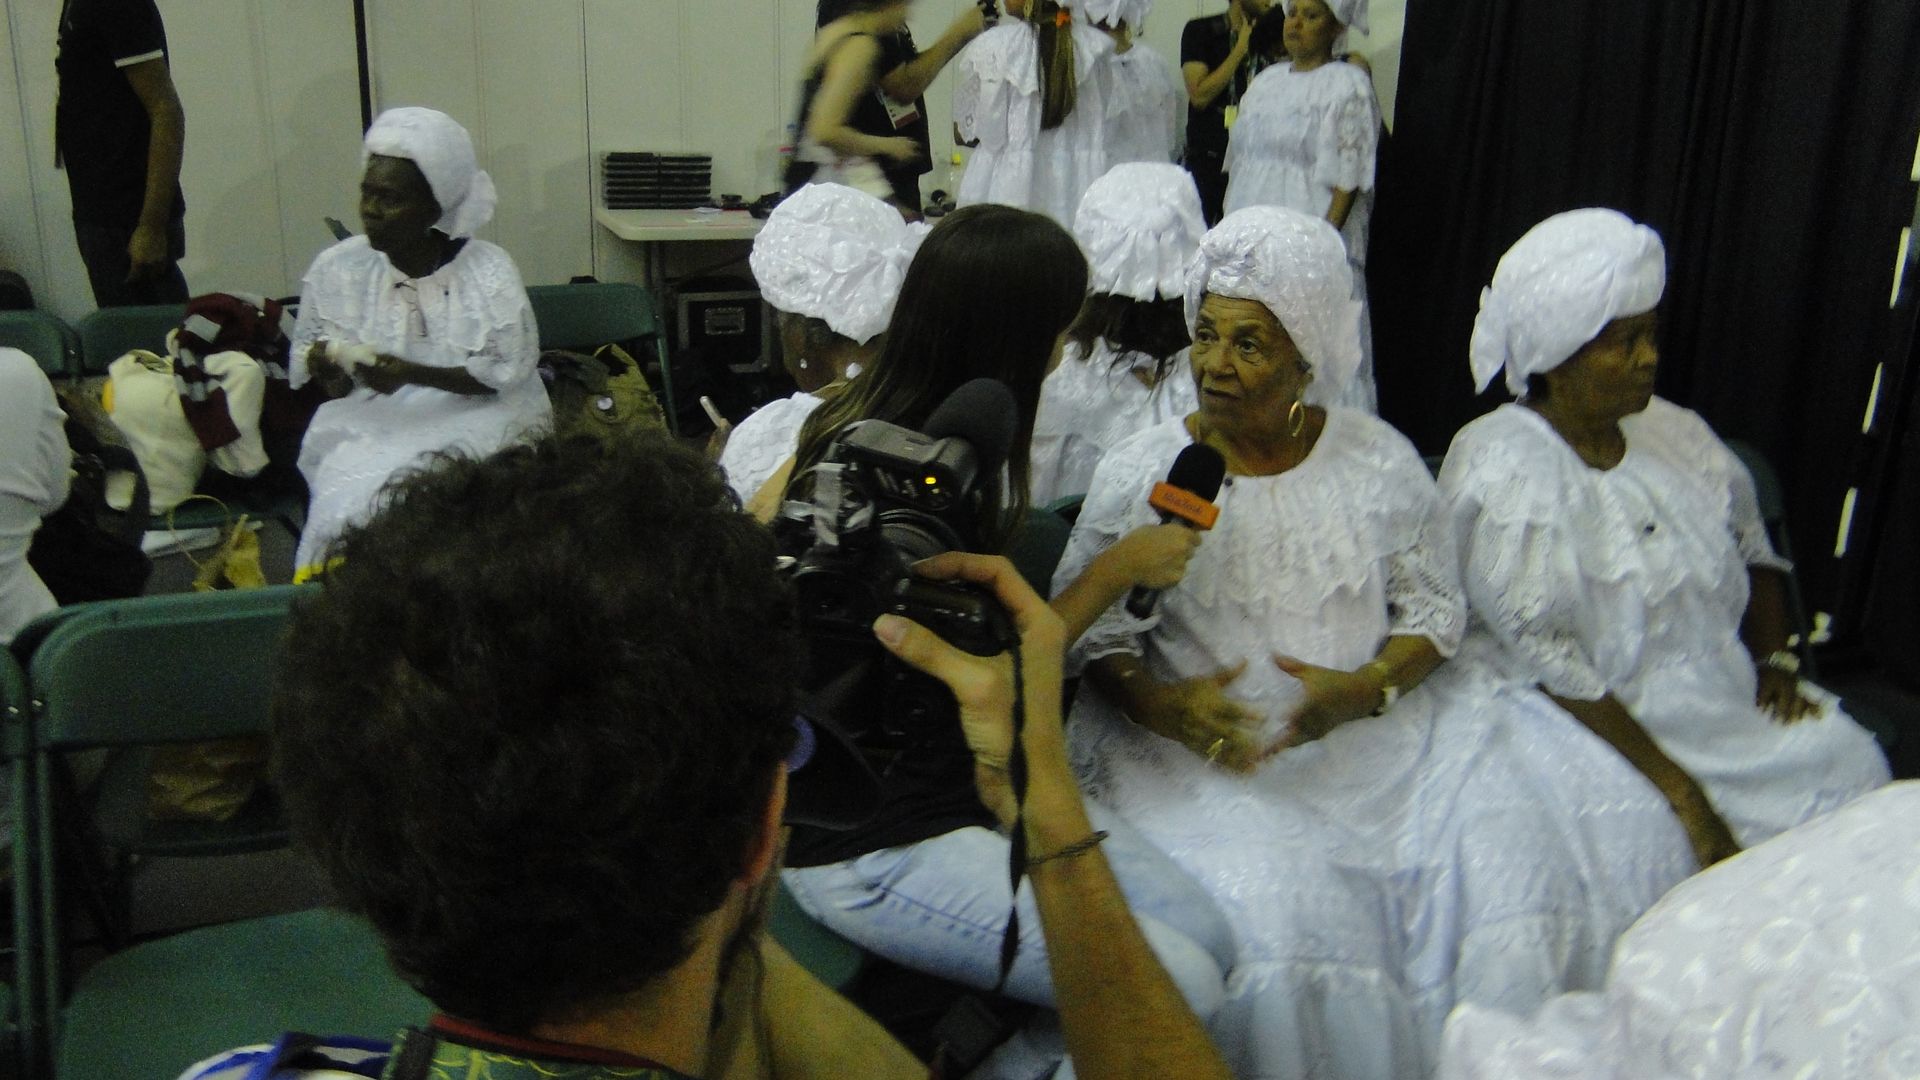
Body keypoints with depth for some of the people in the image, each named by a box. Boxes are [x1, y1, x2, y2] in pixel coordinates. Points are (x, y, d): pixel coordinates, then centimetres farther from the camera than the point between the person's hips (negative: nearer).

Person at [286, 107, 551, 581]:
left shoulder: (488, 272, -7)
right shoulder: (337, 270, 2)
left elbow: (508, 372, -10)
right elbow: (336, 389, 8)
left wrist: (412, 373, -22)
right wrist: (327, 368, -17)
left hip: (474, 420, -2)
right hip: (371, 426, 3)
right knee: (348, 489, -27)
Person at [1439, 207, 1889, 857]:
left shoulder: (1669, 432, 7)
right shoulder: (1502, 475, -15)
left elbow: (1752, 548, 21)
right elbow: (1547, 664, -19)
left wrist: (1775, 662, 6)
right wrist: (1678, 788, -21)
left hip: (1722, 692, 7)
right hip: (1594, 725, -7)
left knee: (1850, 761, -11)